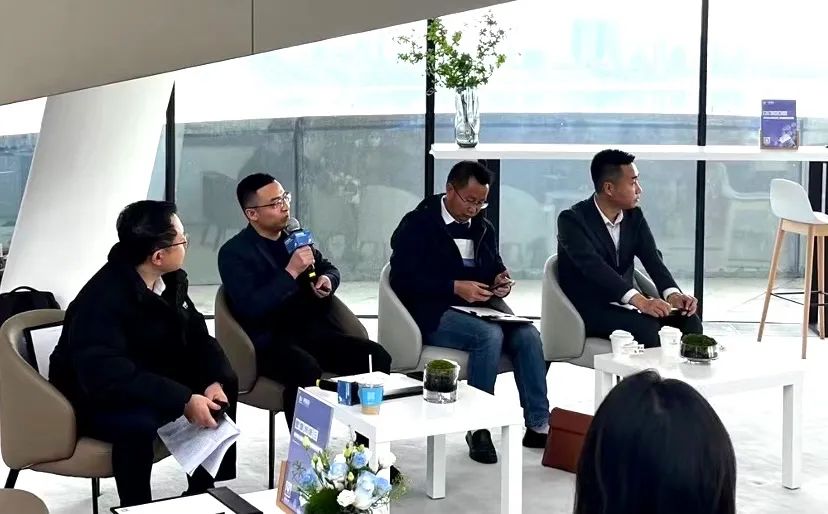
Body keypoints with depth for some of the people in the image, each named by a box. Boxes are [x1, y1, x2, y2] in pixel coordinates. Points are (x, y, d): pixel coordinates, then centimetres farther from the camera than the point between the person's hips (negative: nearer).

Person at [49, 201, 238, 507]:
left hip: (151, 383, 9)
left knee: (223, 385, -1)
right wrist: (182, 400, -42)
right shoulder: (102, 300, -30)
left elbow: (197, 337, 1)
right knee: (137, 423, -37)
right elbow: (107, 376, -41)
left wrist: (214, 381, -20)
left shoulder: (171, 279, -4)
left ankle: (206, 492, 10)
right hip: (95, 400, -8)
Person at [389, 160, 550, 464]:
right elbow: (404, 278, -13)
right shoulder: (417, 225, -1)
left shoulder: (483, 227, 19)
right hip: (434, 312, -6)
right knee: (489, 335, -34)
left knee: (528, 335, -22)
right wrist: (455, 287, -20)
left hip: (481, 305, 6)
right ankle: (478, 428, -24)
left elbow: (494, 268, 27)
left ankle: (538, 425, -18)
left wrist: (500, 280, 0)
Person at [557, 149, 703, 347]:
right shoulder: (572, 220, -15)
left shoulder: (634, 216, 5)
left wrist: (673, 294, -25)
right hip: (587, 309, -6)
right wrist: (639, 300, -40)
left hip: (624, 303, 7)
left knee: (688, 316, -12)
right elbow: (593, 266, -29)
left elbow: (652, 259, -4)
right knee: (646, 327, -29)